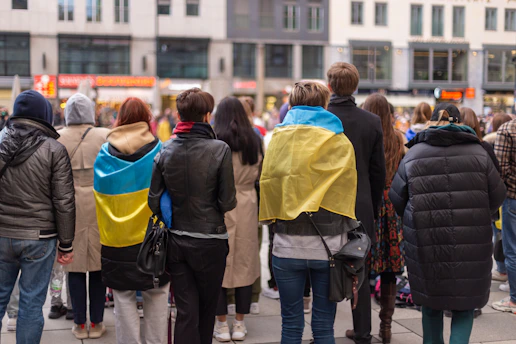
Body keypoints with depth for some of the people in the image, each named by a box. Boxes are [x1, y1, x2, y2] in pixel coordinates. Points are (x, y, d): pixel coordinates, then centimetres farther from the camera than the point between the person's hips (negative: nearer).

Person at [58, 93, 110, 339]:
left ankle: (80, 324, 15)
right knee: (98, 267, 9)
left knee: (75, 266, 8)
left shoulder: (57, 139, -3)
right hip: (99, 206, 0)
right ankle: (96, 323, 16)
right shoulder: (105, 136, -4)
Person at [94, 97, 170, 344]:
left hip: (116, 240, 1)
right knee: (156, 296, 8)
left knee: (123, 297, 8)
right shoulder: (158, 151, -6)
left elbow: (99, 194, 7)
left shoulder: (105, 153, 0)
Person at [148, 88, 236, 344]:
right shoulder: (219, 150, -13)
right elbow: (228, 202, -13)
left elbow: (154, 202, -3)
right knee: (207, 309, 16)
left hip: (175, 241, 3)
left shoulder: (165, 151, -3)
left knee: (186, 310, 7)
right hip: (210, 240, -3)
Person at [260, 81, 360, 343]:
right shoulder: (340, 142, 0)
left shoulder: (279, 138, 2)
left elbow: (267, 183, 3)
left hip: (288, 245, 0)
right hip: (328, 247, 0)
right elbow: (347, 191, 3)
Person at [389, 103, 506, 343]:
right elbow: (497, 196, 4)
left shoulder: (412, 156, -3)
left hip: (427, 244, 1)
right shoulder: (478, 153, -2)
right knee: (465, 304, 12)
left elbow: (397, 200, 3)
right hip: (471, 244, 0)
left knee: (431, 303, 18)